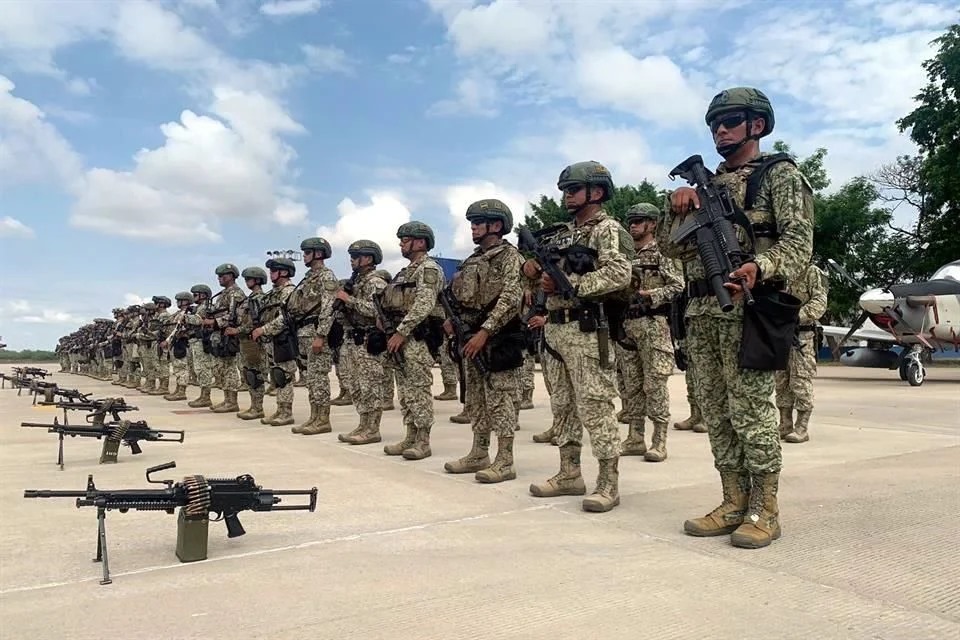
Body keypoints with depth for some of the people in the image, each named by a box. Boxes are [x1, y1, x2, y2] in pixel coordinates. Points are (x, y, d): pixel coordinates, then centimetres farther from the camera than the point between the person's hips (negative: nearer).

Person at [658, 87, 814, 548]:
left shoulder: (780, 174, 3)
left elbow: (798, 240, -10)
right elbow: (670, 247, 19)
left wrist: (759, 267, -29)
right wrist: (676, 206, 0)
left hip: (746, 310, -7)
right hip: (700, 314, 7)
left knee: (751, 412, -6)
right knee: (716, 413, 8)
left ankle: (764, 511, 4)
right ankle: (734, 503, 16)